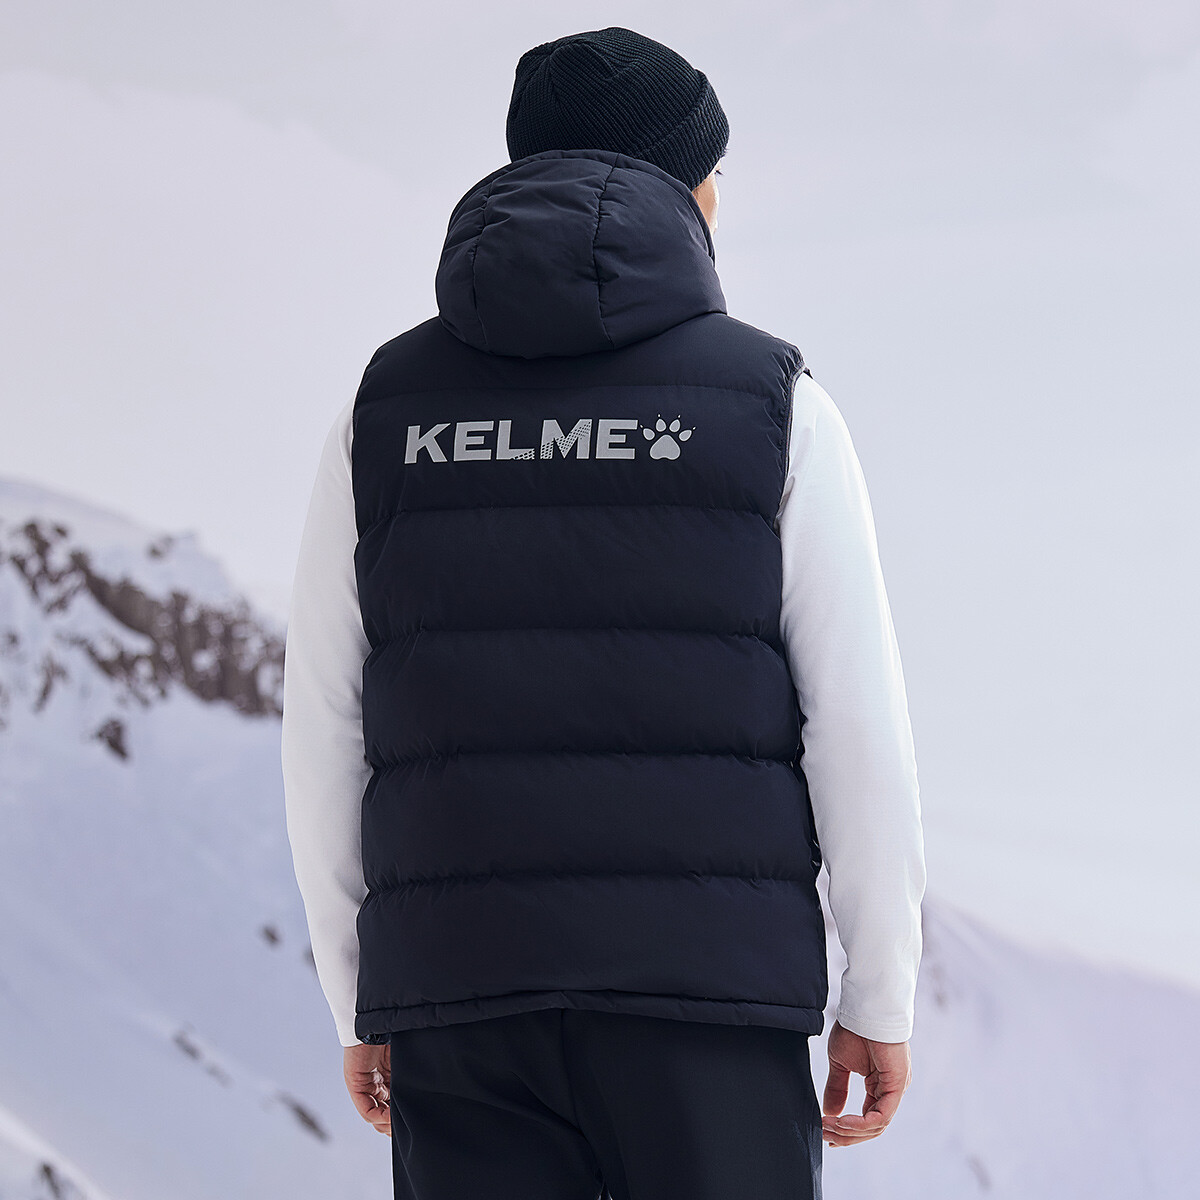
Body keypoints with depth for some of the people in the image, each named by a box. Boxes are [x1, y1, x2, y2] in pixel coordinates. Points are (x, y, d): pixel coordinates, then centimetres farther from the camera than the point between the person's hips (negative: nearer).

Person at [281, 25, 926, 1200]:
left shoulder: (387, 409, 8)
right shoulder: (772, 406, 1)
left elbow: (324, 739, 8)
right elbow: (858, 727, -3)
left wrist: (360, 1009, 15)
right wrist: (883, 1000, 5)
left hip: (461, 985, 2)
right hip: (707, 995, -2)